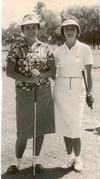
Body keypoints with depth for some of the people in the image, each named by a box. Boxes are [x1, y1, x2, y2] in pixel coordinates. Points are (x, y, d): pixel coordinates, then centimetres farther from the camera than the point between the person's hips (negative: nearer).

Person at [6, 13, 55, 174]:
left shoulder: (45, 48, 4)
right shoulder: (16, 47, -3)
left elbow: (53, 71, 2)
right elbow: (9, 72, -8)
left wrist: (40, 74, -19)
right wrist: (28, 79, -21)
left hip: (44, 93, 2)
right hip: (24, 93, -2)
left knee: (40, 127, 8)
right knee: (24, 131, 2)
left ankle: (36, 160, 25)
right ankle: (17, 162, 20)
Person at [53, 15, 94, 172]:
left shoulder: (85, 49, -6)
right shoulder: (58, 51, 3)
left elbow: (89, 73, -7)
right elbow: (52, 72, 11)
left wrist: (89, 93, -14)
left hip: (77, 91, -3)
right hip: (60, 90, 3)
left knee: (74, 128, -5)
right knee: (64, 125, 7)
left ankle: (77, 159, 16)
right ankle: (70, 157, 24)